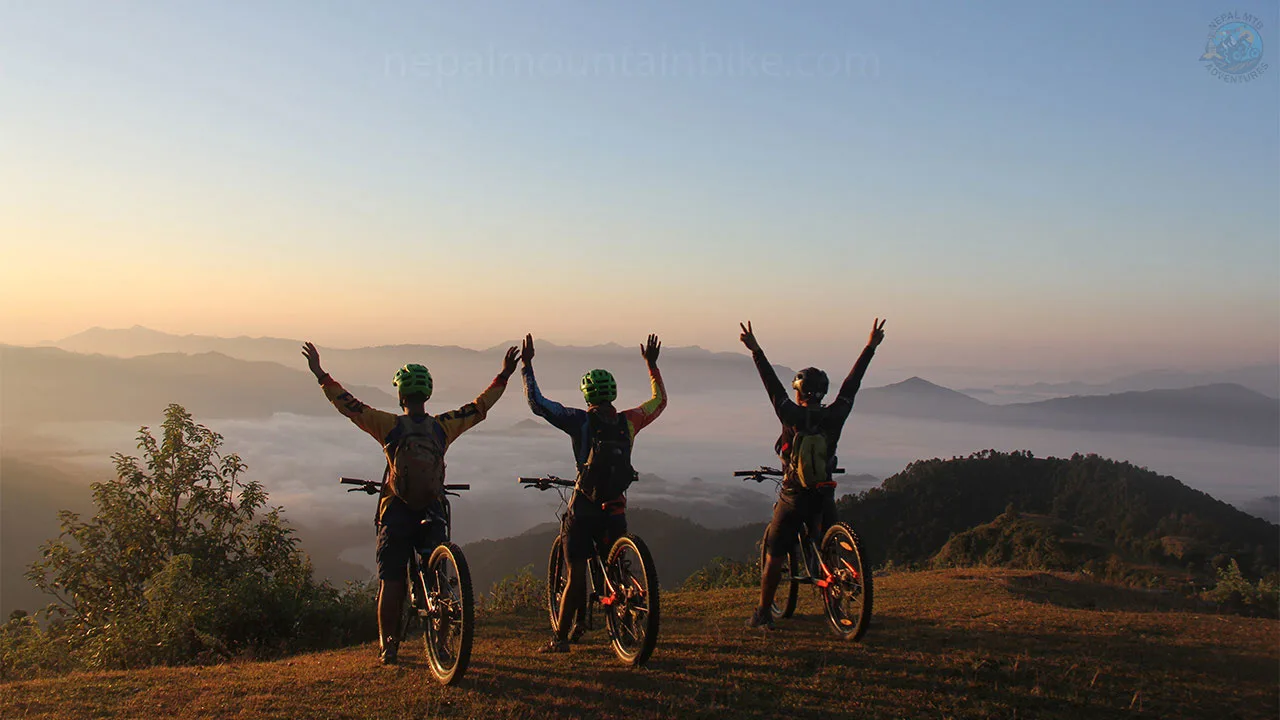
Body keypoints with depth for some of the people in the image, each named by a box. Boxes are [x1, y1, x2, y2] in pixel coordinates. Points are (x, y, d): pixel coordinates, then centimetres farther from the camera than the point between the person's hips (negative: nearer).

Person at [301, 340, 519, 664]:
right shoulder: (442, 426, -4)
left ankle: (387, 646, 11)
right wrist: (504, 375, 14)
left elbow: (347, 404, -3)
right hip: (432, 511, 1)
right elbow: (480, 405, 6)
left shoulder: (389, 425, -9)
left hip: (396, 511, -1)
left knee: (391, 582, 6)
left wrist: (320, 374, 6)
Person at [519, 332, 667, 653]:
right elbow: (660, 400, 19)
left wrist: (526, 364, 1)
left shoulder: (580, 420, -7)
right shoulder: (628, 421, 2)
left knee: (576, 573, -1)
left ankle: (561, 637, 3)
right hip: (616, 506, 3)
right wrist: (652, 364, 26)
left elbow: (537, 403, -6)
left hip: (583, 507, -3)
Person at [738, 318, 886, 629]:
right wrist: (870, 347, 14)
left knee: (775, 557, 6)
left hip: (793, 498, -3)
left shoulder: (793, 416, -10)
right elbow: (851, 385, 5)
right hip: (824, 497, 3)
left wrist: (756, 351, -1)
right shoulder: (834, 417, -3)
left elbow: (773, 385, -7)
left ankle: (763, 613, 11)